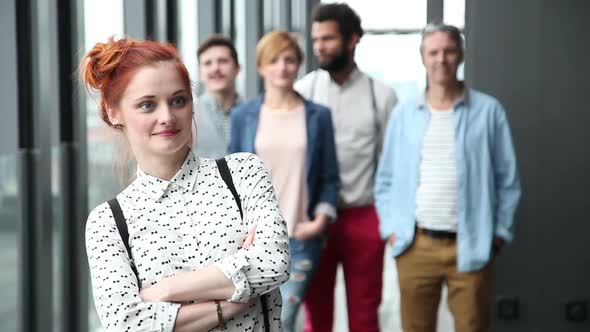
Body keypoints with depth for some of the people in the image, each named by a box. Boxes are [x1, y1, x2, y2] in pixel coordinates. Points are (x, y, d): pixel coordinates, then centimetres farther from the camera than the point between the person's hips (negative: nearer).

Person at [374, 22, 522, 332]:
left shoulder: (488, 110, 1)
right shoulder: (403, 114, 7)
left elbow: (507, 178, 3)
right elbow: (386, 178, 11)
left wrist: (500, 232, -1)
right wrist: (391, 228, 3)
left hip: (471, 247, -2)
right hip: (415, 246, 2)